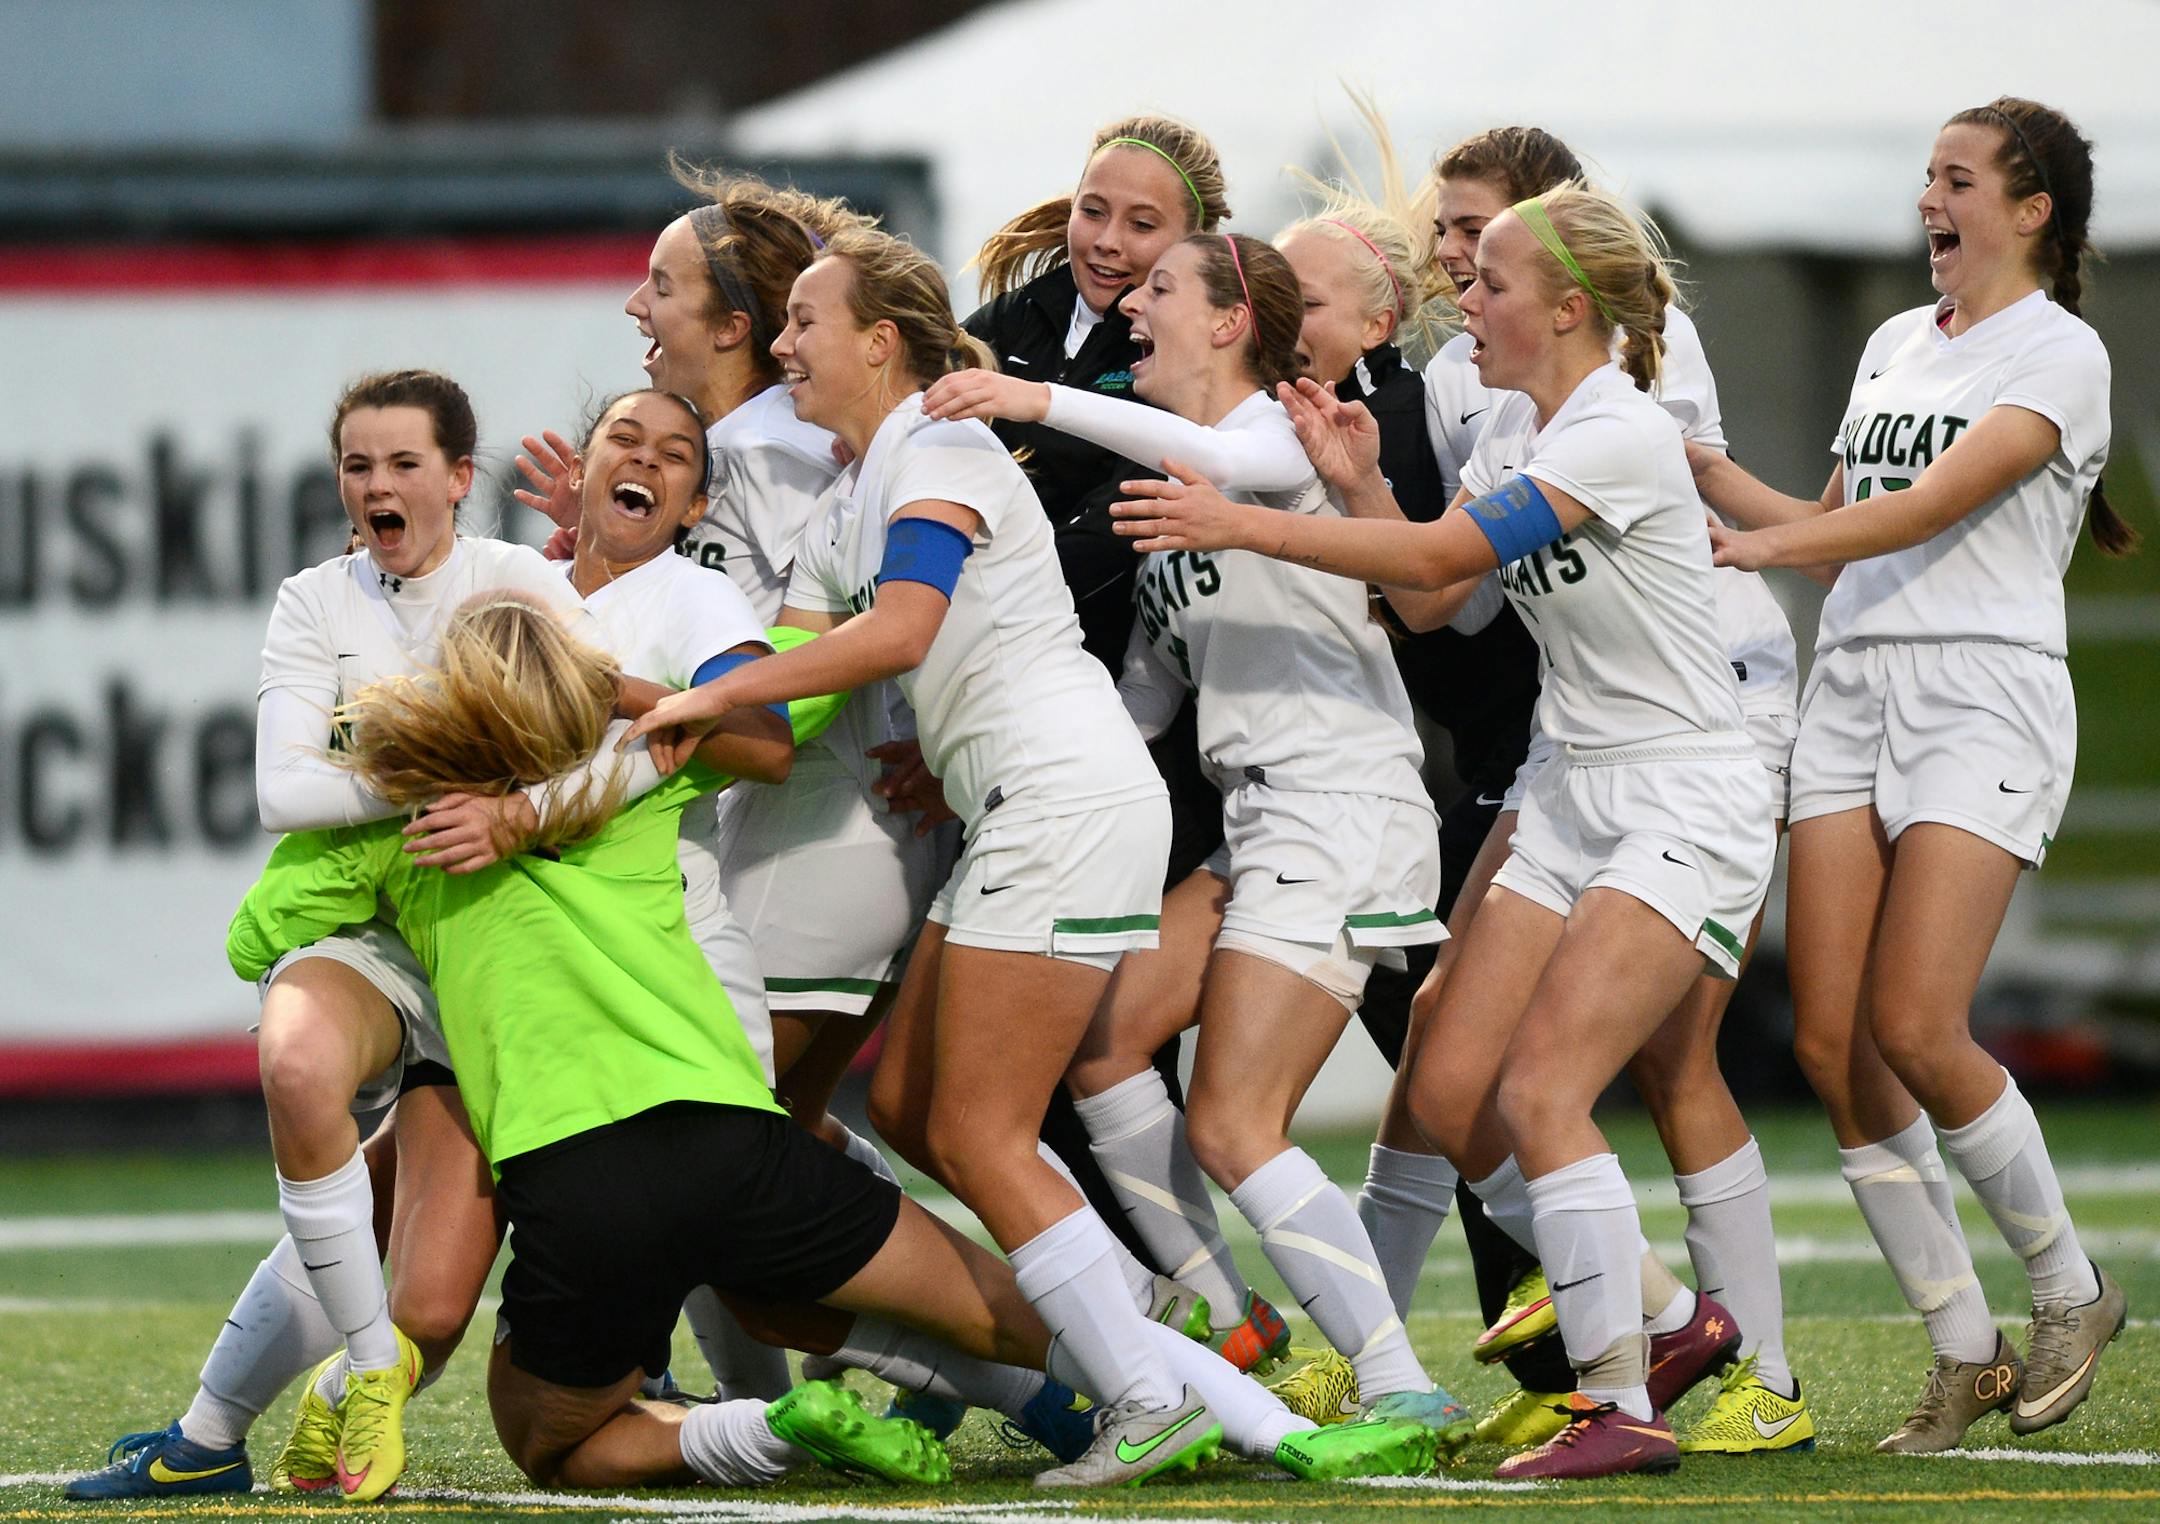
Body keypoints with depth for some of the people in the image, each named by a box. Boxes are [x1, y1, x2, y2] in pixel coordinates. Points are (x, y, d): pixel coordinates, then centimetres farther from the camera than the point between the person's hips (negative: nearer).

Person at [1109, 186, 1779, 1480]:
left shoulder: (1620, 435, -18)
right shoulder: (1515, 426, 10)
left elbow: (1437, 557, -23)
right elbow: (1432, 591, 13)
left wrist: (1242, 525, -20)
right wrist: (1357, 483, -2)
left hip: (1689, 809, -9)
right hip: (1577, 800, 9)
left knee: (1538, 1093, -19)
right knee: (1450, 1100, 0)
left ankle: (1624, 1409, -13)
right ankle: (1660, 1318, 16)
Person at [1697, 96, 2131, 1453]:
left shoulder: (2058, 351, -4)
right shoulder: (1896, 344, 20)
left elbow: (1926, 509, -15)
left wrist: (1744, 545, -18)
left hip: (1985, 690, -7)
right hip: (1854, 689, 7)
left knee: (1915, 1028, -17)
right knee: (1832, 1042, -5)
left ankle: (2071, 1289, 6)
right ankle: (1966, 1354, 4)